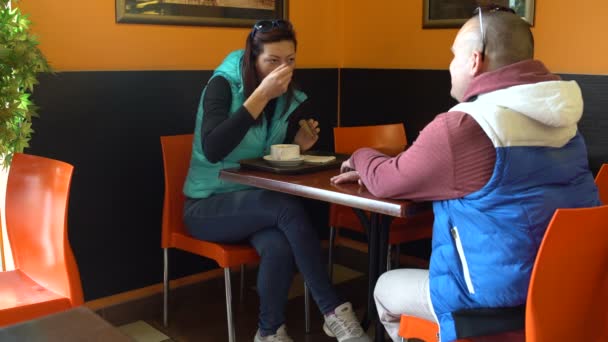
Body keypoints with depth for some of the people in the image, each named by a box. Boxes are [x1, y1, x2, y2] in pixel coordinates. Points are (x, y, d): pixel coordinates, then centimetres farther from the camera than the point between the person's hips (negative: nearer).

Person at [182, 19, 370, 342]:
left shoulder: (292, 100, 1)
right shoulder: (223, 85, -13)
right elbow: (212, 150, -30)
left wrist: (298, 145, -10)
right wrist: (261, 96, -31)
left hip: (257, 203, 4)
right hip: (208, 205, -4)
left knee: (280, 247, -31)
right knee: (288, 206, -31)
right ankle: (335, 312, -25)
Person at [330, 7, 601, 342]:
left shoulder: (462, 127, -23)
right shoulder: (557, 119, 5)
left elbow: (388, 182, -7)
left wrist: (362, 157, 15)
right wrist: (372, 170, 18)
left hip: (501, 295, -8)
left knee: (385, 288, 18)